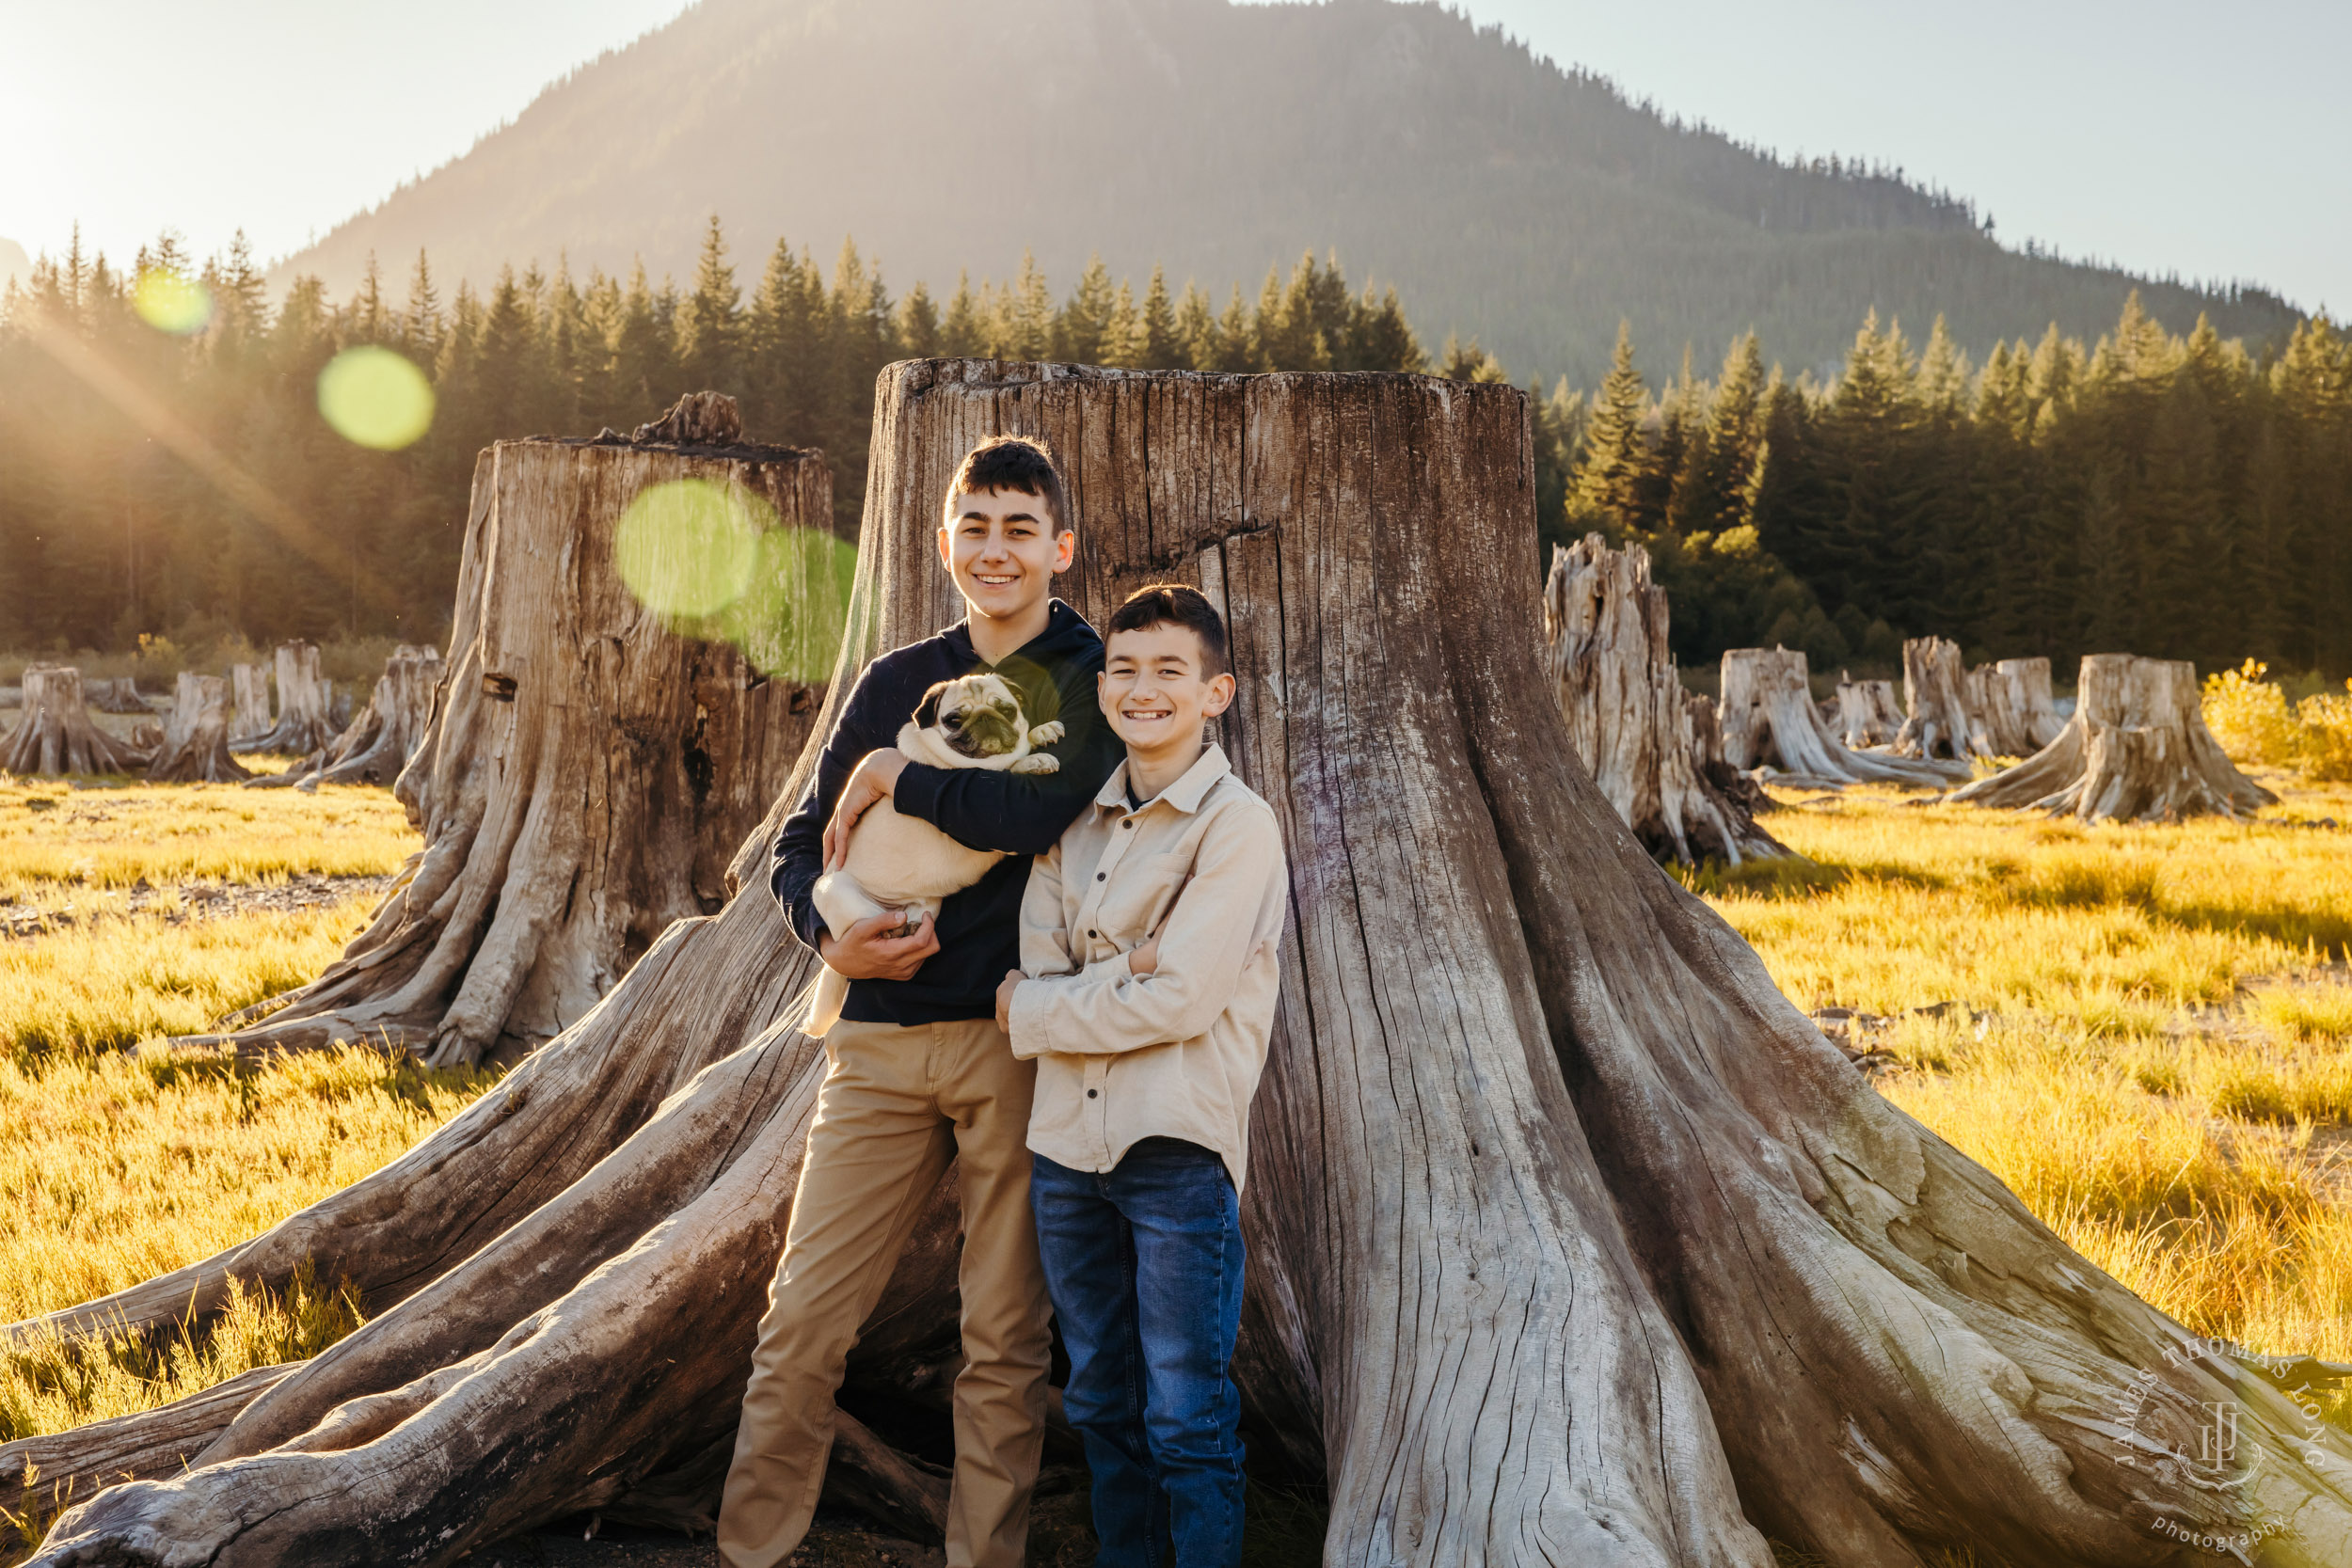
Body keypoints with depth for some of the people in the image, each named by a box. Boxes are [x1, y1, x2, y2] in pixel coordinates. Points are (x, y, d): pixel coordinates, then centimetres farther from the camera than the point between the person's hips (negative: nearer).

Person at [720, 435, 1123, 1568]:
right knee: (801, 1323, 3)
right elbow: (799, 846, 12)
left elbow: (1042, 810, -20)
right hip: (883, 1039, 3)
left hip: (1021, 1046, -3)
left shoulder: (1096, 681, 0)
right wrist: (831, 935, -8)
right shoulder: (899, 680, 11)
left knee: (1005, 1344, 7)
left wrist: (891, 778, -9)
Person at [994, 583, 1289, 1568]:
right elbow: (1036, 970, 2)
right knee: (1100, 1404, 16)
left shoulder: (1237, 825, -6)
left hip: (1178, 1151, -6)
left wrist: (1035, 1010, -5)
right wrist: (1129, 967, -16)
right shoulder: (1073, 822, 11)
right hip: (1066, 1144, 6)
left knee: (1187, 1419, 1)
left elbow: (1181, 1000, -14)